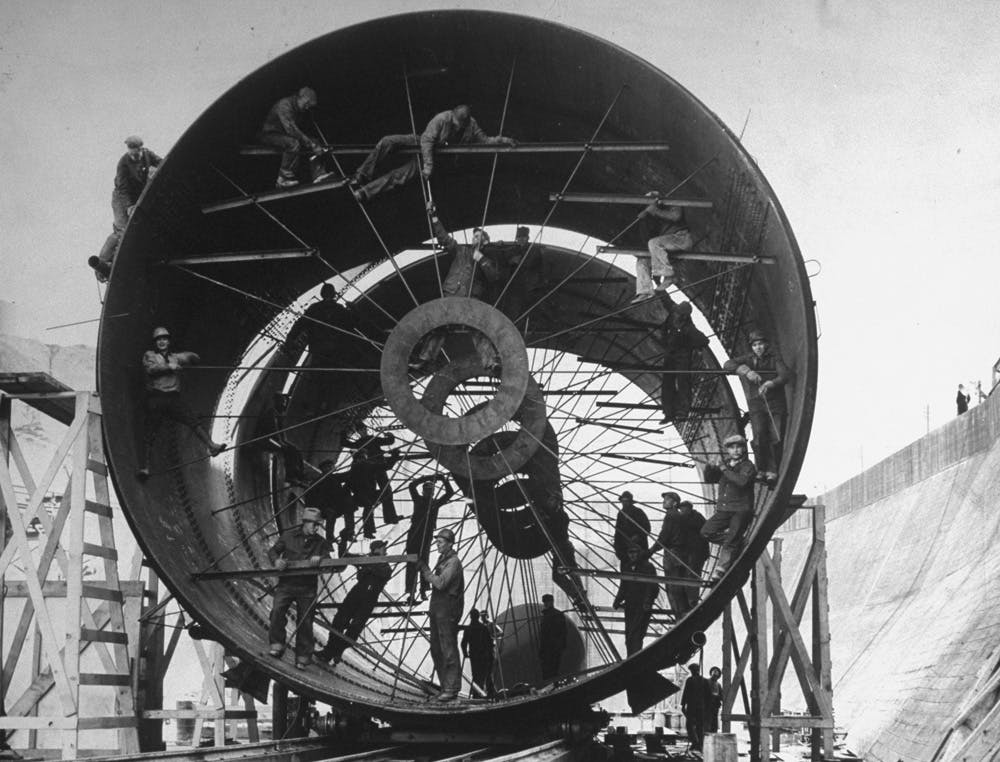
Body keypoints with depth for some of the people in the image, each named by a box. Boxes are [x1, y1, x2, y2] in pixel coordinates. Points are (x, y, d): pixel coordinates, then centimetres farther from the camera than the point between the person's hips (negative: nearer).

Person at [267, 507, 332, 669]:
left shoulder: (321, 542, 6)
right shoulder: (288, 536, 5)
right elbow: (273, 551, 9)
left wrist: (320, 559, -20)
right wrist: (276, 560, -14)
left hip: (307, 587, 1)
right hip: (286, 583, -1)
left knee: (305, 621, 1)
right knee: (277, 610, -22)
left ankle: (302, 657, 10)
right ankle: (277, 645, -8)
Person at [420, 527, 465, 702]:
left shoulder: (453, 562, -11)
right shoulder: (442, 559, 18)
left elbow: (440, 583, -22)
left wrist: (425, 570, -15)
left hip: (447, 610, -10)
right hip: (437, 610, 10)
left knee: (448, 651, -8)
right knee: (436, 650, 11)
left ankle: (451, 689, -7)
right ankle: (445, 687, 16)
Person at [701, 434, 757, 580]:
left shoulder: (748, 466, -6)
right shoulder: (725, 463, 12)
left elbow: (742, 481, -25)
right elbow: (709, 479, 15)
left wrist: (725, 470, -24)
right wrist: (710, 468, -6)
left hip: (741, 510, -6)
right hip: (724, 510, 6)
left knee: (730, 542, -11)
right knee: (706, 532, -6)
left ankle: (721, 571, -9)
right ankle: (738, 542, 6)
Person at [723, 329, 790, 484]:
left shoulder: (775, 358, 1)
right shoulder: (748, 359, 4)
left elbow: (785, 375, -13)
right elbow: (727, 365, -8)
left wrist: (770, 384, -31)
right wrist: (746, 371, -24)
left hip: (776, 404, 0)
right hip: (757, 405, 0)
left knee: (775, 439, -8)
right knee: (759, 437, -16)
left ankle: (772, 472, 2)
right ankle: (762, 470, -2)